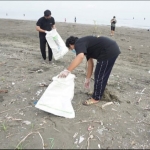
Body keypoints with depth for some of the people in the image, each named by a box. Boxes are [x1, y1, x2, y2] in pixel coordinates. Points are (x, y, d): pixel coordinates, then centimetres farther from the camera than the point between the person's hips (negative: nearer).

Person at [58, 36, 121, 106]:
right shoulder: (85, 45, 21)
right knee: (102, 75, 22)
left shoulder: (78, 44, -6)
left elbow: (80, 57, -30)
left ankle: (96, 98, 18)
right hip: (113, 49, 10)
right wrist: (87, 79, 27)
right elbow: (90, 64, 22)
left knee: (99, 76, 3)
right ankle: (101, 92, 39)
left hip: (109, 52, -10)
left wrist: (67, 71, -33)